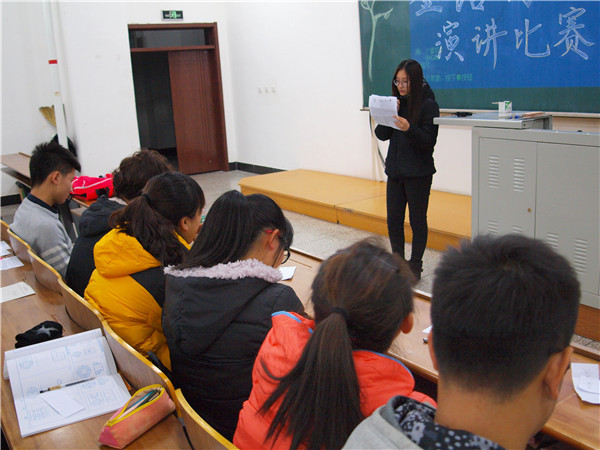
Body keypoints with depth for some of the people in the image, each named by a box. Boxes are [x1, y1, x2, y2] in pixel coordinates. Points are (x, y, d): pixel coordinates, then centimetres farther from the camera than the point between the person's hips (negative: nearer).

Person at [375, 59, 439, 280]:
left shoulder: (428, 105, -8)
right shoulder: (396, 102, 9)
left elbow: (429, 141, -14)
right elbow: (381, 135, 6)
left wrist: (409, 129, -29)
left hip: (418, 173, -5)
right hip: (395, 171, 5)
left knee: (417, 220, 4)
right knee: (393, 220, 8)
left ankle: (415, 266, 15)